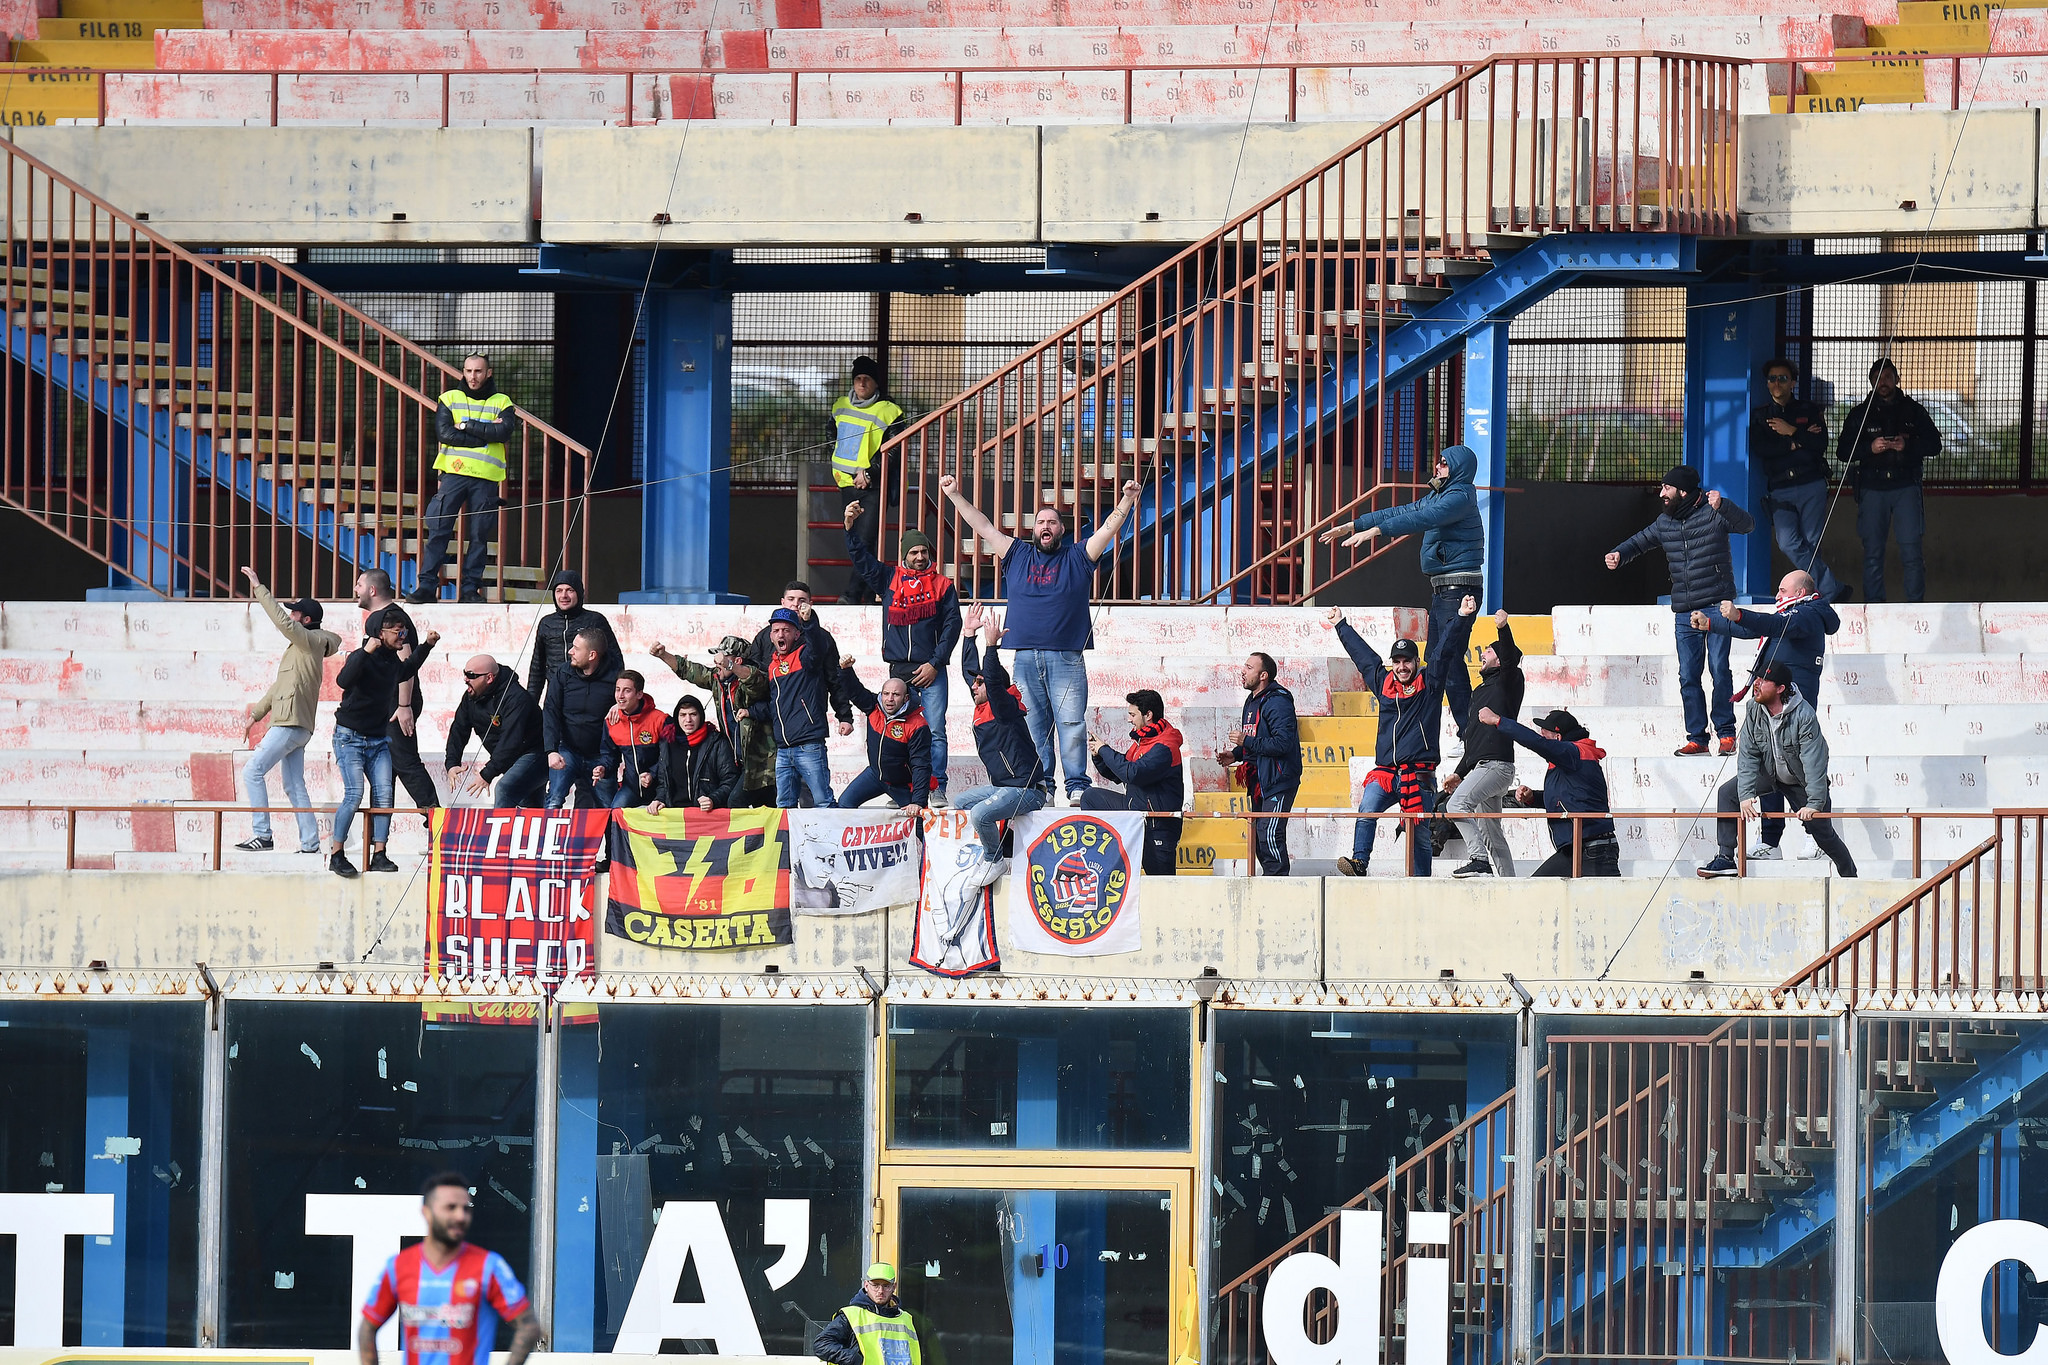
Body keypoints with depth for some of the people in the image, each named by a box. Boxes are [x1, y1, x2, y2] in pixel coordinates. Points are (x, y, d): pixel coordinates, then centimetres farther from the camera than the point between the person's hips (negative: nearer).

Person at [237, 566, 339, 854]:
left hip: (292, 724, -10)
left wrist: (259, 589, -17)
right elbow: (279, 686, 27)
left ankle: (262, 835, -13)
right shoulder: (300, 647, 22)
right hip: (291, 725, 10)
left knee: (253, 772, -10)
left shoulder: (309, 641, -7)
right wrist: (257, 713, 24)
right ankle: (310, 843, 8)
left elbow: (281, 621, -21)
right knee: (294, 787, 9)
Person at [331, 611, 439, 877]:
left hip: (378, 739, 7)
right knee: (355, 794, -16)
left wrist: (427, 645, 23)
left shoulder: (394, 662, 7)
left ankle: (378, 855, 0)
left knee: (384, 794, -4)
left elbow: (408, 670, 33)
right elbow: (343, 681, -35)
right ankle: (336, 856, -8)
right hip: (350, 737, -7)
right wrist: (365, 653, -39)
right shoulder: (362, 658, -15)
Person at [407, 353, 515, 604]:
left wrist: (467, 426, -9)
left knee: (479, 535, 0)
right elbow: (445, 432, -5)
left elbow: (504, 432, -8)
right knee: (438, 529, -7)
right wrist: (486, 433, -8)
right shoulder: (450, 399, 11)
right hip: (454, 473, 0)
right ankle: (427, 585, -7)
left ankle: (471, 588, 6)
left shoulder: (501, 403, 10)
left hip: (486, 479, 0)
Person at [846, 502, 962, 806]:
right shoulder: (890, 580, 13)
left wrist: (934, 663, -5)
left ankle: (937, 789, -7)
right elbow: (862, 561, 13)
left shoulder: (942, 585, 6)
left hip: (931, 670, -3)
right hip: (899, 668, 3)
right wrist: (850, 528, -1)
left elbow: (952, 626, 2)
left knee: (935, 731, -8)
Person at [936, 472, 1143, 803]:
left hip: (1066, 660, -3)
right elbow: (983, 527, 17)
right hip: (1025, 659, 3)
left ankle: (1078, 786, -8)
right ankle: (1040, 786, 4)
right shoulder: (1017, 555, 17)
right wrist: (955, 496, 14)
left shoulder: (1077, 558, 11)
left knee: (1072, 724, -8)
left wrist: (1127, 499, -8)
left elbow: (1109, 528, 5)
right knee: (1032, 726, 2)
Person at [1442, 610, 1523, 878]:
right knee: (1490, 832, 11)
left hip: (1497, 764, -10)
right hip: (1480, 764, 10)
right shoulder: (1480, 691, 26)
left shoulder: (1507, 682, 1)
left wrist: (1503, 629, -40)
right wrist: (1460, 773, 30)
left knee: (1458, 804, -25)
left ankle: (1481, 861, -29)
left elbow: (1511, 659, -23)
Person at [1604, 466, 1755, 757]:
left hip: (1716, 606, -6)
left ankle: (1726, 734, -2)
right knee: (1688, 676, 1)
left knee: (1719, 668, -10)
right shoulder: (1665, 522, 14)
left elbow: (1747, 526, -16)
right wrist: (1618, 554, 6)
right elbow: (1640, 541, 26)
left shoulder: (1712, 513, -4)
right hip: (1684, 612, 6)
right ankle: (1697, 738, 4)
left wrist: (1723, 506, -33)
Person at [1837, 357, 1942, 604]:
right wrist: (1870, 448, -12)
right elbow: (1843, 451, 6)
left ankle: (1916, 604, -3)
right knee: (1872, 553, 1)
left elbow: (1934, 444, 7)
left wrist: (1907, 446, -11)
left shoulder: (1913, 411, 11)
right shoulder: (1860, 414, 11)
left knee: (1911, 551, -7)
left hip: (1906, 485, -1)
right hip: (1872, 488, 1)